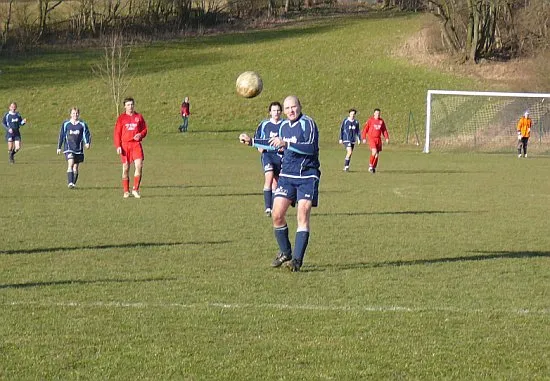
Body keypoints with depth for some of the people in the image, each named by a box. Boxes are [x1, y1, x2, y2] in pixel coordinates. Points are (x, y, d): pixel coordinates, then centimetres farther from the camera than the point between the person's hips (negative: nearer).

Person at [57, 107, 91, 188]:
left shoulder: (82, 125, 4)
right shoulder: (66, 124, 4)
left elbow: (87, 135, 5)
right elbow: (61, 136, 10)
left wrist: (87, 143, -15)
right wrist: (59, 147, 11)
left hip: (78, 149, 2)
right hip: (68, 148, -2)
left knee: (75, 167, 6)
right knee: (70, 164, -19)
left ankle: (73, 183, 18)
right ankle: (70, 183, -25)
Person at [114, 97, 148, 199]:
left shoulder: (139, 117, 10)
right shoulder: (121, 118, 5)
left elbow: (145, 129, 15)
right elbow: (117, 133, 3)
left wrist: (140, 135, -8)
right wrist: (118, 146, -6)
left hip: (136, 144, 1)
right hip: (125, 144, -1)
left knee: (139, 165, -14)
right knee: (125, 168, 2)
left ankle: (135, 189, -5)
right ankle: (126, 191, 11)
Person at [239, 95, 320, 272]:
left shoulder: (307, 123, -11)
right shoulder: (284, 126, 12)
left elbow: (311, 147, -26)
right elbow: (276, 145, 31)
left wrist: (286, 144, -34)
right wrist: (252, 142, 33)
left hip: (307, 177, -6)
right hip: (287, 176, 6)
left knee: (302, 216, -12)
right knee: (277, 215, -1)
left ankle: (297, 259, -8)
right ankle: (285, 253, 17)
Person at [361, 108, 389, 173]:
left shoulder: (381, 121, 8)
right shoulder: (370, 120, -5)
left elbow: (384, 130, 14)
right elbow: (365, 129, -3)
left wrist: (387, 138, 3)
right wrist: (364, 138, -8)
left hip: (378, 139, 5)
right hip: (371, 138, -5)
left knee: (377, 154, 6)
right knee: (374, 151, -20)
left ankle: (374, 167, 19)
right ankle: (370, 165, -4)